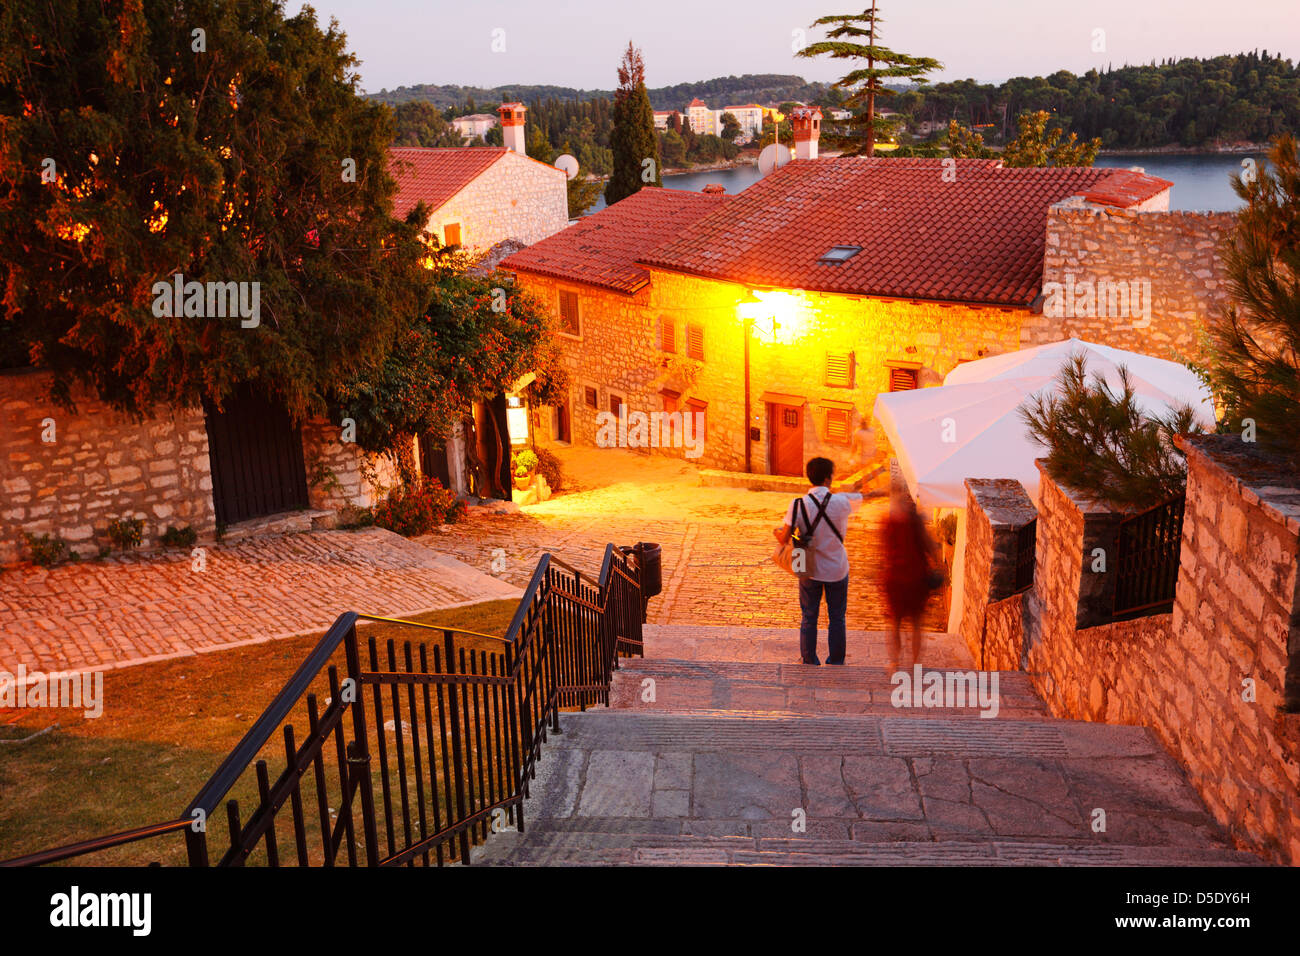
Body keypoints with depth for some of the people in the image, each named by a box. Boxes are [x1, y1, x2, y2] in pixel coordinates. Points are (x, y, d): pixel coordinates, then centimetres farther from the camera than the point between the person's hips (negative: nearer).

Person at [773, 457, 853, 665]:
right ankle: (836, 663, 25)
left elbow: (784, 538, -15)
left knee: (808, 617, 15)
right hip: (837, 569, 0)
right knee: (836, 618, 15)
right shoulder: (841, 502, -15)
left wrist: (776, 531, 7)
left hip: (810, 570, 0)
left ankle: (809, 662, 24)